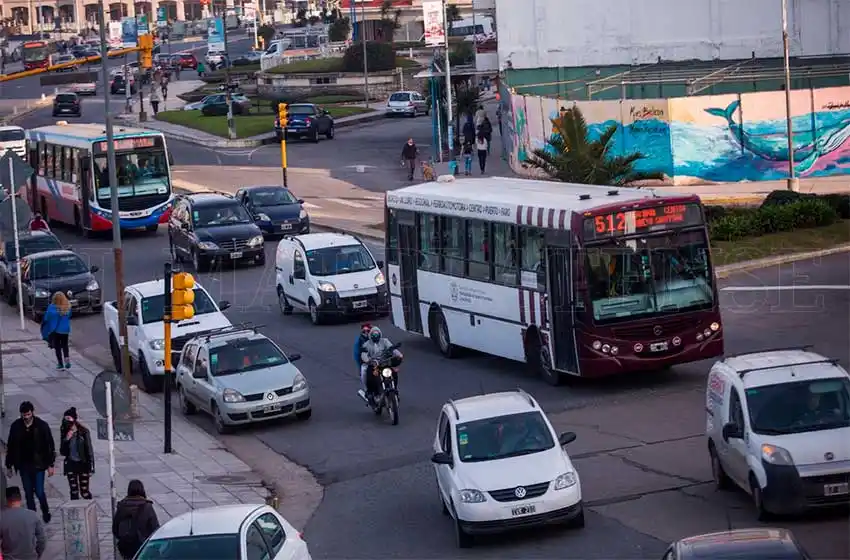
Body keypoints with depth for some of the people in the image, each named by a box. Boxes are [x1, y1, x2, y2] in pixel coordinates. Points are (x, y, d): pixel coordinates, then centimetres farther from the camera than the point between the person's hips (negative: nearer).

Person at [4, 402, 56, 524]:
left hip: (38, 465, -2)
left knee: (39, 491, -2)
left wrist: (50, 464, -5)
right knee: (28, 493, 8)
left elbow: (50, 445, -4)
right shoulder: (16, 426, -4)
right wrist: (9, 466, 6)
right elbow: (10, 447, 4)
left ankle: (46, 512, 24)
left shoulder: (42, 425, -10)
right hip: (23, 465, 2)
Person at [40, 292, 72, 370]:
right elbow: (69, 317, 2)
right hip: (66, 330, 4)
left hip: (56, 330, -4)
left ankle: (60, 364, 12)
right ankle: (67, 362, 13)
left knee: (57, 347, 10)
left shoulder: (52, 308, -21)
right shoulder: (68, 307, -9)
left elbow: (46, 318, -16)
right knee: (65, 346, 21)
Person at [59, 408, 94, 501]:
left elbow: (89, 450, -6)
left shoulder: (84, 431, -9)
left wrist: (90, 467, -8)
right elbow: (62, 452, 2)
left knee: (84, 491, -4)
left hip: (82, 464, -4)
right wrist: (66, 439, -14)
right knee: (73, 492, 7)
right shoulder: (65, 432, 1)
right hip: (70, 464, 4)